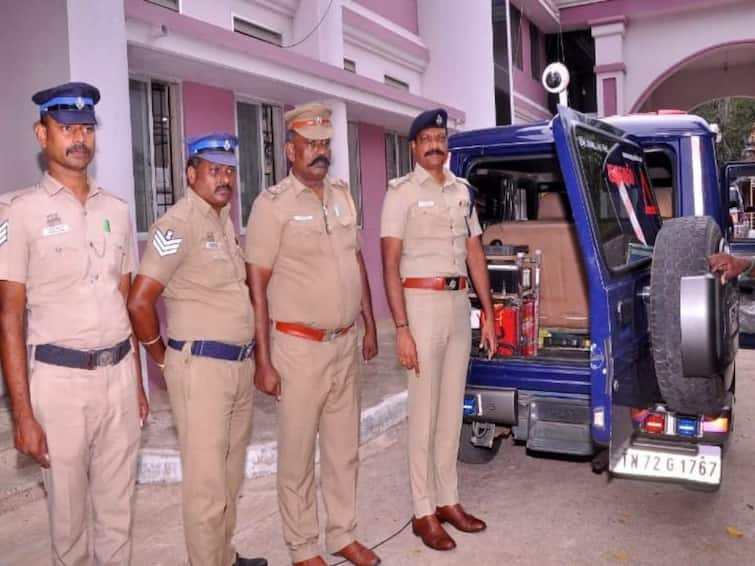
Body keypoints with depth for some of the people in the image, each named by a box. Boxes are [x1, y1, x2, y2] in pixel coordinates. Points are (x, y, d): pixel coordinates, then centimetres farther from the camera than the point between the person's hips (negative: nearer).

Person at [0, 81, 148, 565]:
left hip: (119, 373, 4)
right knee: (68, 509, 10)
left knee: (118, 504, 14)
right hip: (60, 377, -4)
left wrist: (137, 381, 11)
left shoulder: (117, 209, 8)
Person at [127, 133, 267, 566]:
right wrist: (162, 355, -6)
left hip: (240, 364, 8)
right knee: (207, 481, 2)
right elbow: (139, 301, -19)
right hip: (201, 367, -8)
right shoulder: (178, 225, -14)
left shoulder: (226, 219, 12)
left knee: (231, 473, 19)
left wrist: (255, 355, 14)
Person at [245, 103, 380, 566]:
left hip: (346, 344, 6)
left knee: (344, 448, 16)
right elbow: (257, 286, -12)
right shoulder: (274, 203, -10)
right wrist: (264, 361, -14)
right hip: (301, 348, -6)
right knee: (297, 454, 7)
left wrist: (370, 326, 15)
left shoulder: (342, 195, 9)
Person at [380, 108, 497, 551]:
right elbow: (390, 265, -10)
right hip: (423, 302, -6)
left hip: (460, 303, 6)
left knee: (452, 409, 12)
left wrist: (489, 314, 10)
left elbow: (476, 255, 14)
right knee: (424, 413, 0)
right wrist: (402, 329, -17)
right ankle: (424, 512, 12)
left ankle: (448, 501, 25)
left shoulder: (463, 191, 11)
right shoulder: (402, 192, -5)